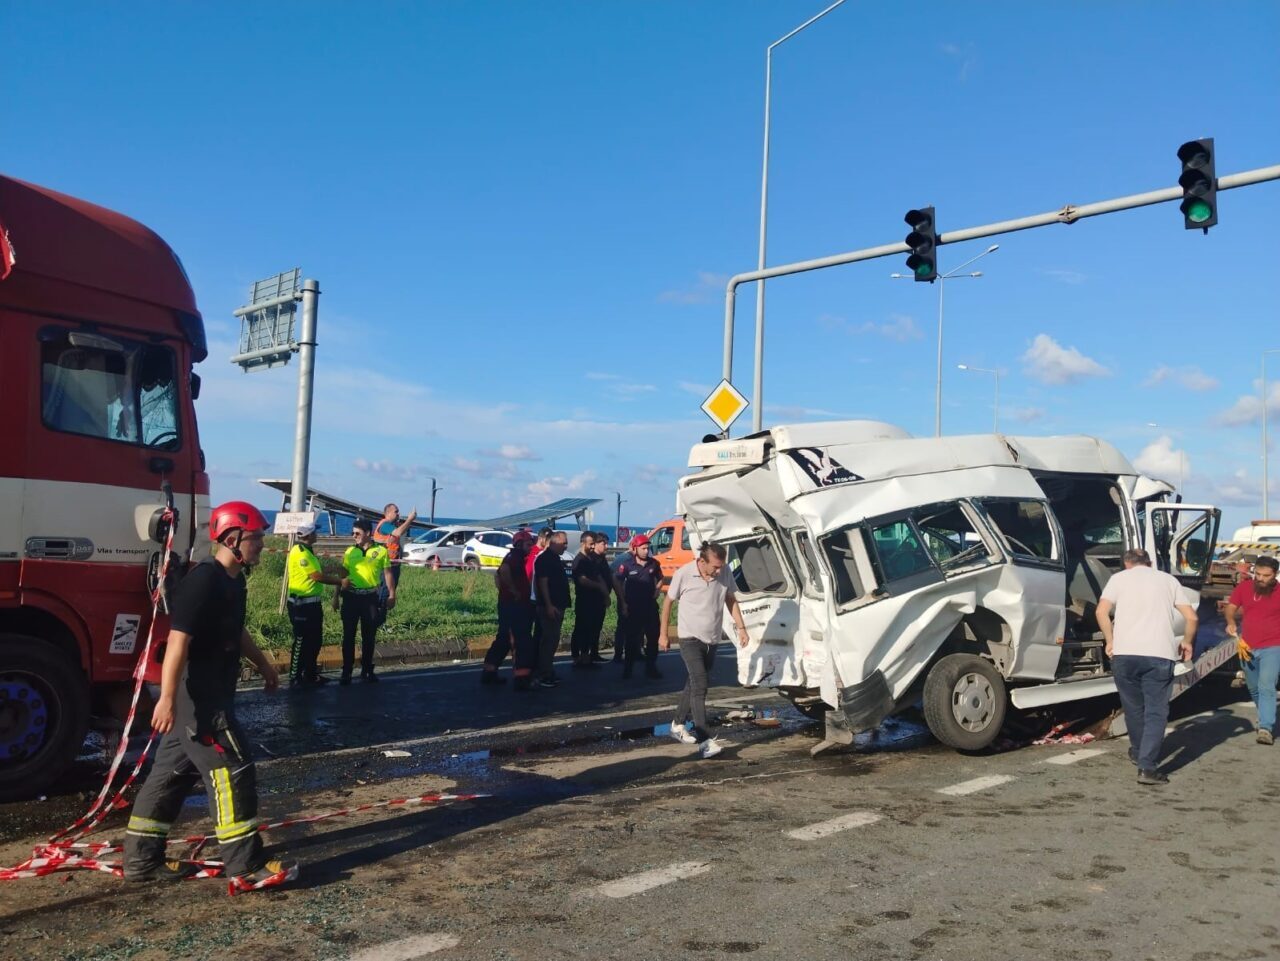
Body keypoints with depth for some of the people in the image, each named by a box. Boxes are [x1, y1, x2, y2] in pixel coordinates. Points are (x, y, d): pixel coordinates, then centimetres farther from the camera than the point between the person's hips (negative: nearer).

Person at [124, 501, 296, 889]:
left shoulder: (233, 581, 11)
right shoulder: (203, 581, -20)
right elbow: (178, 641, -26)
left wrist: (263, 664, 37)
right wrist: (167, 698, -30)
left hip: (210, 694, 10)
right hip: (195, 696, -10)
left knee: (173, 771, 16)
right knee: (232, 772, -6)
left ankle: (141, 859, 26)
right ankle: (246, 866, 2)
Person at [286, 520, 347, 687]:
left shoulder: (307, 551, 13)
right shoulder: (300, 553, -19)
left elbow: (319, 572, 14)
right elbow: (317, 576, -19)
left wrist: (338, 580, 6)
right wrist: (340, 581, -11)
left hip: (313, 603, 10)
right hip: (301, 605, -10)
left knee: (315, 641, 16)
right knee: (301, 642, -2)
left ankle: (310, 674, 26)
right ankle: (295, 679, 6)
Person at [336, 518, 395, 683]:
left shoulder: (381, 551, -1)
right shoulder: (350, 551, 5)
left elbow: (387, 574, 3)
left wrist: (392, 595, -2)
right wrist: (336, 596, 7)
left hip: (370, 597, -1)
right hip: (351, 596, 1)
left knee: (369, 635, 8)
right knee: (348, 635, 2)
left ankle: (367, 669, 20)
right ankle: (346, 671, 9)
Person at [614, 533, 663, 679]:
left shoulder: (653, 563, 0)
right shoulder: (626, 563, -10)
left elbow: (660, 579, 18)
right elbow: (617, 582, -3)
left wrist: (657, 590, 0)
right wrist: (623, 603, -5)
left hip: (650, 605, 3)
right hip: (633, 606, -3)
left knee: (653, 636, 7)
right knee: (631, 637, 5)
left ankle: (651, 667, 18)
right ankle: (627, 668, 15)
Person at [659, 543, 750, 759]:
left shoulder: (724, 574, -7)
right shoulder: (683, 574, -17)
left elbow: (731, 600, 9)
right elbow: (668, 602, -4)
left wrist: (741, 627, 3)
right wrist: (663, 634, 0)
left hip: (712, 640, 5)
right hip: (690, 638, -5)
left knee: (694, 684, 17)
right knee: (699, 686, -14)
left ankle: (677, 724, 35)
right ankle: (705, 741, -18)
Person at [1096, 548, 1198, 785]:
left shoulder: (1119, 578, 12)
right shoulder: (1168, 580, 17)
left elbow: (1101, 612, -2)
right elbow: (1192, 617, 10)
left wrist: (1110, 641, 9)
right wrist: (1187, 642, 26)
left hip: (1124, 652, 1)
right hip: (1160, 654, 0)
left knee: (1133, 707, 18)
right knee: (1156, 711, 2)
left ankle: (1139, 752, 36)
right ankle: (1147, 767, -9)